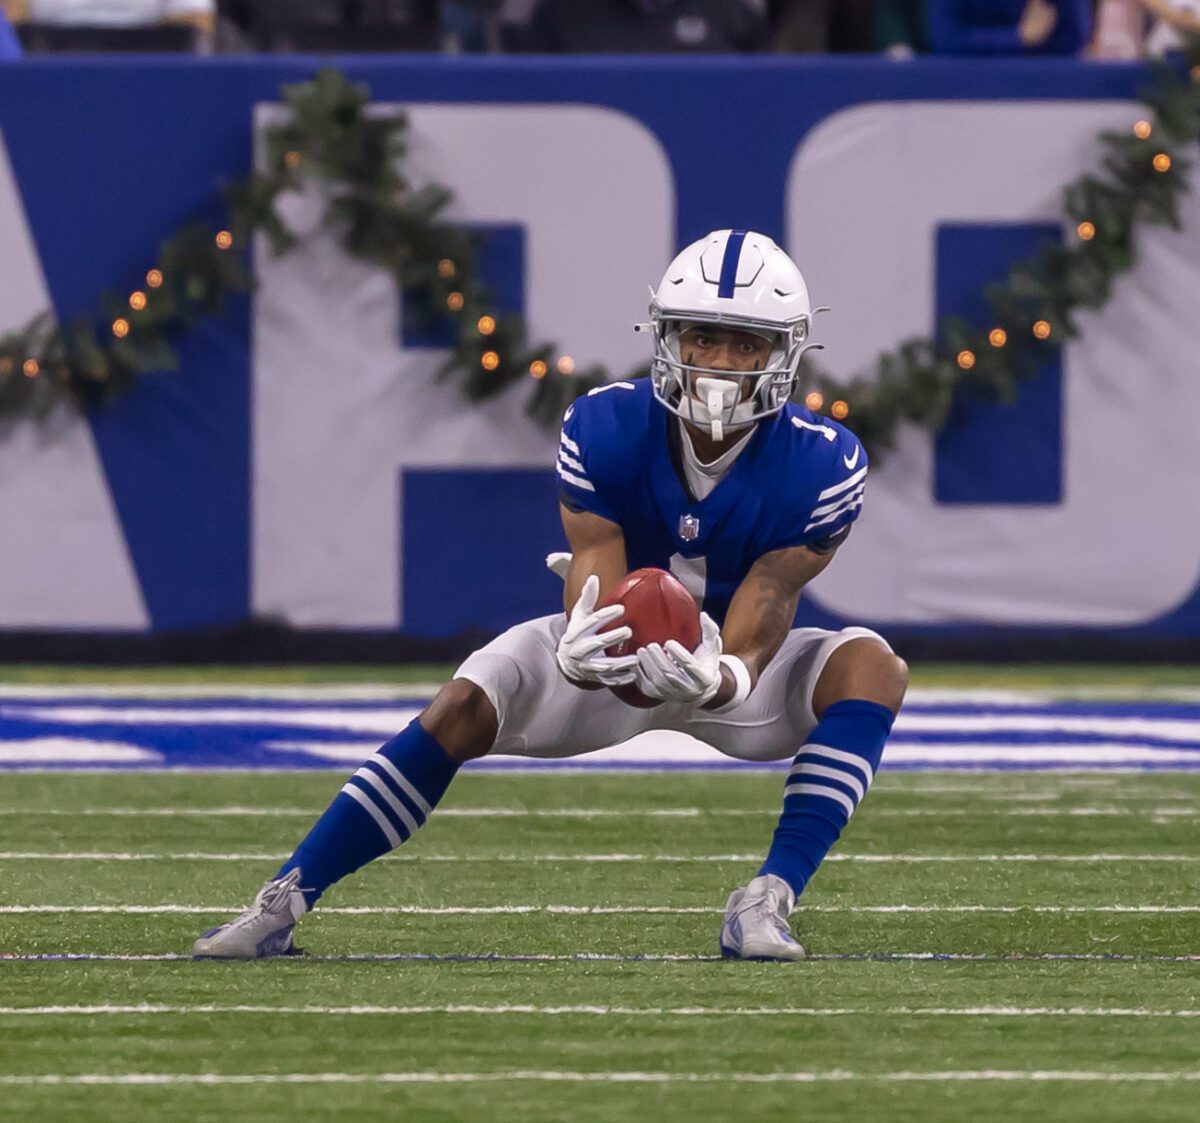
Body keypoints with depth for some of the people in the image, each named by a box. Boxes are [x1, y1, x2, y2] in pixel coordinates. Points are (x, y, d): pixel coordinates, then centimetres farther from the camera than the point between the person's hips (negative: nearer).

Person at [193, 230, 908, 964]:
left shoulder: (819, 468, -26)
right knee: (465, 707, -22)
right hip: (625, 655, 0)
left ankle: (768, 904, -35)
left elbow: (750, 645, -29)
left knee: (870, 667, -28)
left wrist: (718, 678, -54)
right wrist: (583, 653, -54)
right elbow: (596, 590, -29)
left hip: (737, 661, 0)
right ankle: (284, 905, -17)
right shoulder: (605, 430, -23)